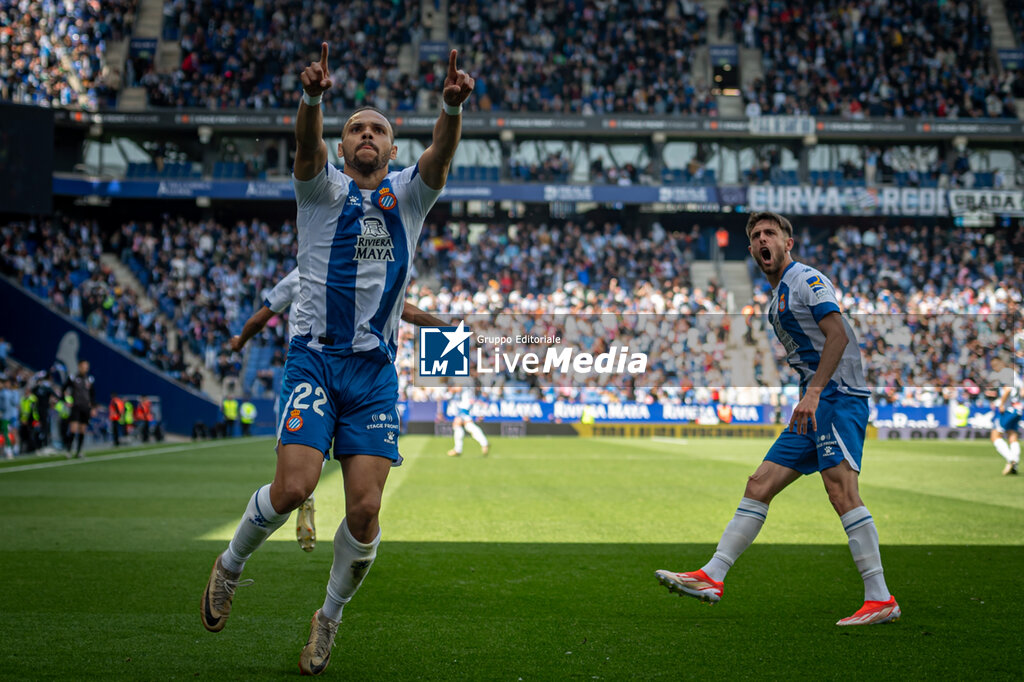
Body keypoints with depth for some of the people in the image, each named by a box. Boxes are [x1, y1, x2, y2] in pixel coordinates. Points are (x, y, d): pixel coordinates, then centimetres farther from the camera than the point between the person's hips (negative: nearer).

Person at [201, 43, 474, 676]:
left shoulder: (409, 195, 11)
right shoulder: (323, 189, 6)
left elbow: (441, 155, -10)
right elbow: (308, 146, -17)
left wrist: (453, 106, -31)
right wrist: (312, 98, -38)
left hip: (377, 368, 2)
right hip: (315, 357, -2)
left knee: (365, 509, -7)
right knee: (293, 487, -16)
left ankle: (331, 615, 18)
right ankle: (230, 565, 15)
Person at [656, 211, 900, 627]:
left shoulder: (806, 279, -5)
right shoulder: (777, 299, 23)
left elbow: (838, 335, -16)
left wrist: (813, 392, -23)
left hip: (838, 396, -10)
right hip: (816, 405, 10)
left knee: (840, 488, -21)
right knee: (759, 486, 5)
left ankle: (880, 599, -21)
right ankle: (712, 577, 6)